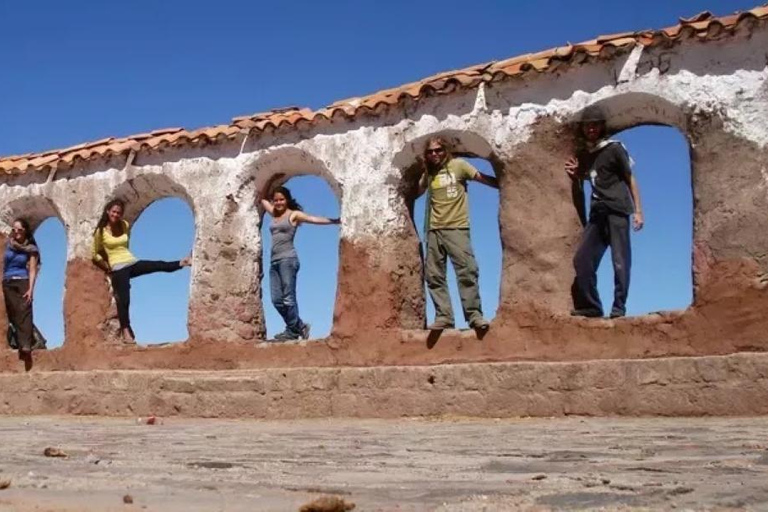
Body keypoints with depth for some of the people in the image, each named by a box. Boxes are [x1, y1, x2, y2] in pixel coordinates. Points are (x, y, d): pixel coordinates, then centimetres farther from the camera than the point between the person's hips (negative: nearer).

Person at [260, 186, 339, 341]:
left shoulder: (294, 214, 1)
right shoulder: (274, 214, 19)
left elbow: (314, 219, -9)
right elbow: (262, 199, 32)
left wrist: (335, 221, -19)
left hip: (287, 259, -7)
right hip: (274, 261, 7)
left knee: (288, 298, -9)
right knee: (277, 299, 2)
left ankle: (293, 330, 1)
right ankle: (299, 327, 11)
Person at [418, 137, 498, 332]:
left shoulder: (458, 165, 2)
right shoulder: (428, 174, 16)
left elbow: (483, 178, -1)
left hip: (457, 227, -5)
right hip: (434, 230, 5)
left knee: (467, 270, -14)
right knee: (434, 275, -1)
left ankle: (474, 315, -10)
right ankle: (443, 317, 1)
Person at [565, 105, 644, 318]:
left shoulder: (614, 148, 1)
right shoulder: (582, 155, 16)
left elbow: (630, 179, 1)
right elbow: (578, 190, 25)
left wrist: (638, 211, -5)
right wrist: (574, 175, 4)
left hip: (617, 211, -5)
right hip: (597, 214, 6)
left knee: (620, 261, -8)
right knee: (582, 259, -1)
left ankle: (619, 307, -4)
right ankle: (591, 305, 6)